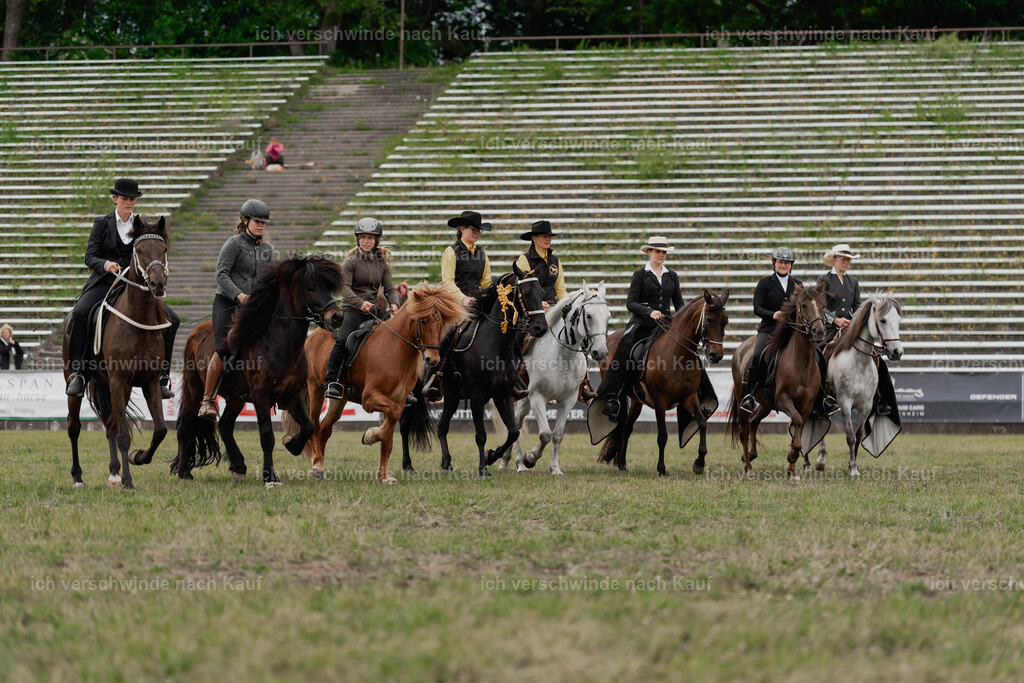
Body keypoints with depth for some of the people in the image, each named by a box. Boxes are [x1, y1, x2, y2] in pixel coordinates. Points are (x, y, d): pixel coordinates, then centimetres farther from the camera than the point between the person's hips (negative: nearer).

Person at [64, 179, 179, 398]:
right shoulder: (102, 223, 7)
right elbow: (90, 257, 1)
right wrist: (105, 264, -21)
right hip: (104, 281, -2)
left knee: (171, 319, -15)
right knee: (80, 314, -31)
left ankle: (162, 375, -3)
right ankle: (77, 374, -24)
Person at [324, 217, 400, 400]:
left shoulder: (382, 263, 13)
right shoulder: (351, 261, -1)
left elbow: (389, 288, 9)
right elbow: (344, 287, -11)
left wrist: (394, 303, -12)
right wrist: (360, 302, -27)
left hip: (374, 310, 5)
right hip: (353, 309, -5)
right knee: (342, 339, -28)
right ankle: (331, 382, -25)